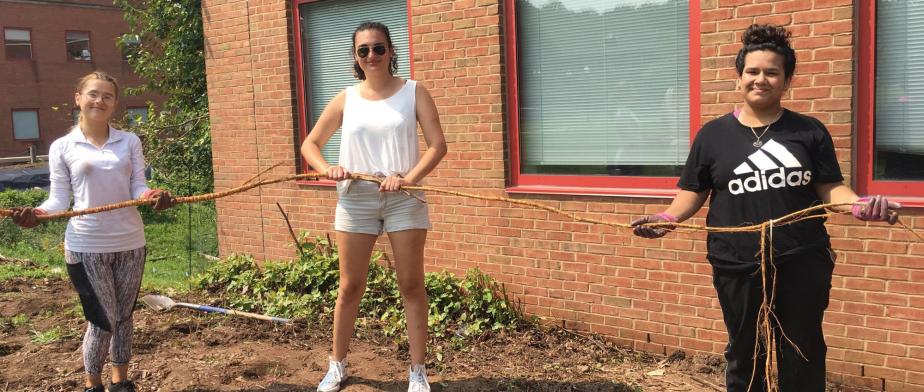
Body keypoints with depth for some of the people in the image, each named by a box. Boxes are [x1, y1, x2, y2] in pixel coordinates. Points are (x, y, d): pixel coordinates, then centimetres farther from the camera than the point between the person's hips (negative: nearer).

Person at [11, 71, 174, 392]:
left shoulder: (130, 142, 4)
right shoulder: (62, 147, 0)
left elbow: (137, 188, -2)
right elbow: (60, 199, -2)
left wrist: (152, 196, -24)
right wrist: (38, 213, -22)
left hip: (129, 243, 2)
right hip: (87, 246, -2)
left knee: (123, 316, 13)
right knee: (103, 321, 2)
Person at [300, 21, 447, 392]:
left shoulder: (413, 92, -1)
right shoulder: (346, 99, 5)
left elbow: (438, 145, -8)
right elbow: (309, 144, 9)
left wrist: (409, 178, -23)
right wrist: (328, 169, -12)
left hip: (404, 199, -1)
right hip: (356, 198, 2)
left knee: (411, 285, 3)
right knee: (350, 286, 8)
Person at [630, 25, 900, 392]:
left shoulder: (810, 131, 4)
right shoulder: (712, 134, 3)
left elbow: (830, 189, 2)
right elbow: (693, 192, 3)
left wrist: (861, 205, -17)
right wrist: (668, 218, -14)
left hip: (802, 264, 1)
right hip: (737, 267, 0)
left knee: (802, 356, 11)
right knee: (744, 354, 14)